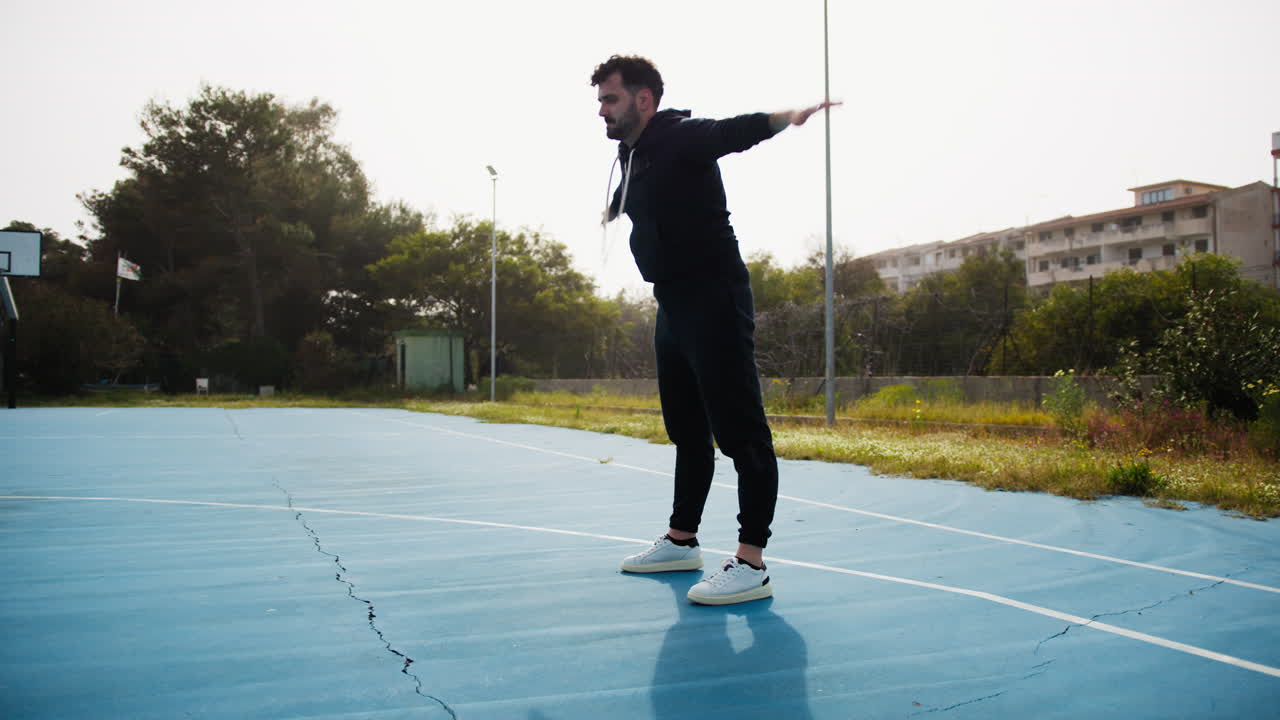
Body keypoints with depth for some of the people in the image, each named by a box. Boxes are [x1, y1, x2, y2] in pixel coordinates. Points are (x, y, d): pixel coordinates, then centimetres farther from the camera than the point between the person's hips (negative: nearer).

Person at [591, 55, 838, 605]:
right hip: (672, 307, 10)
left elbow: (733, 132, -29)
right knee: (687, 428, 16)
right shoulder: (631, 156, 15)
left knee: (738, 429, -9)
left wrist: (783, 118, -43)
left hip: (714, 303, -10)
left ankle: (751, 565, -7)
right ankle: (681, 541, 28)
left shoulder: (680, 137, -11)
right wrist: (613, 209, 54)